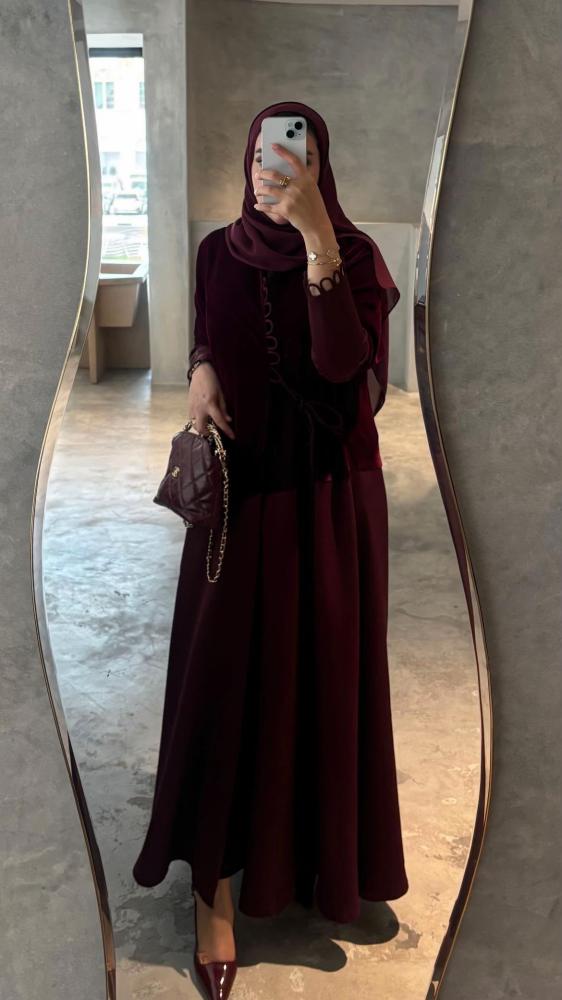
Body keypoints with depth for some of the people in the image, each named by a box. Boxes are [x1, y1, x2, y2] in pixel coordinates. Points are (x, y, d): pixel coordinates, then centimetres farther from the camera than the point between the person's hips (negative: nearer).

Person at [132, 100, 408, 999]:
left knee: (324, 666, 8)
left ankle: (321, 842, 31)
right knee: (226, 670, 1)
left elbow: (342, 363, -21)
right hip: (242, 484, 2)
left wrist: (318, 241, -28)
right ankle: (216, 876, 12)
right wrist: (201, 371, -9)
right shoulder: (219, 252, 4)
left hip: (329, 489, -1)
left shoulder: (355, 252, -5)